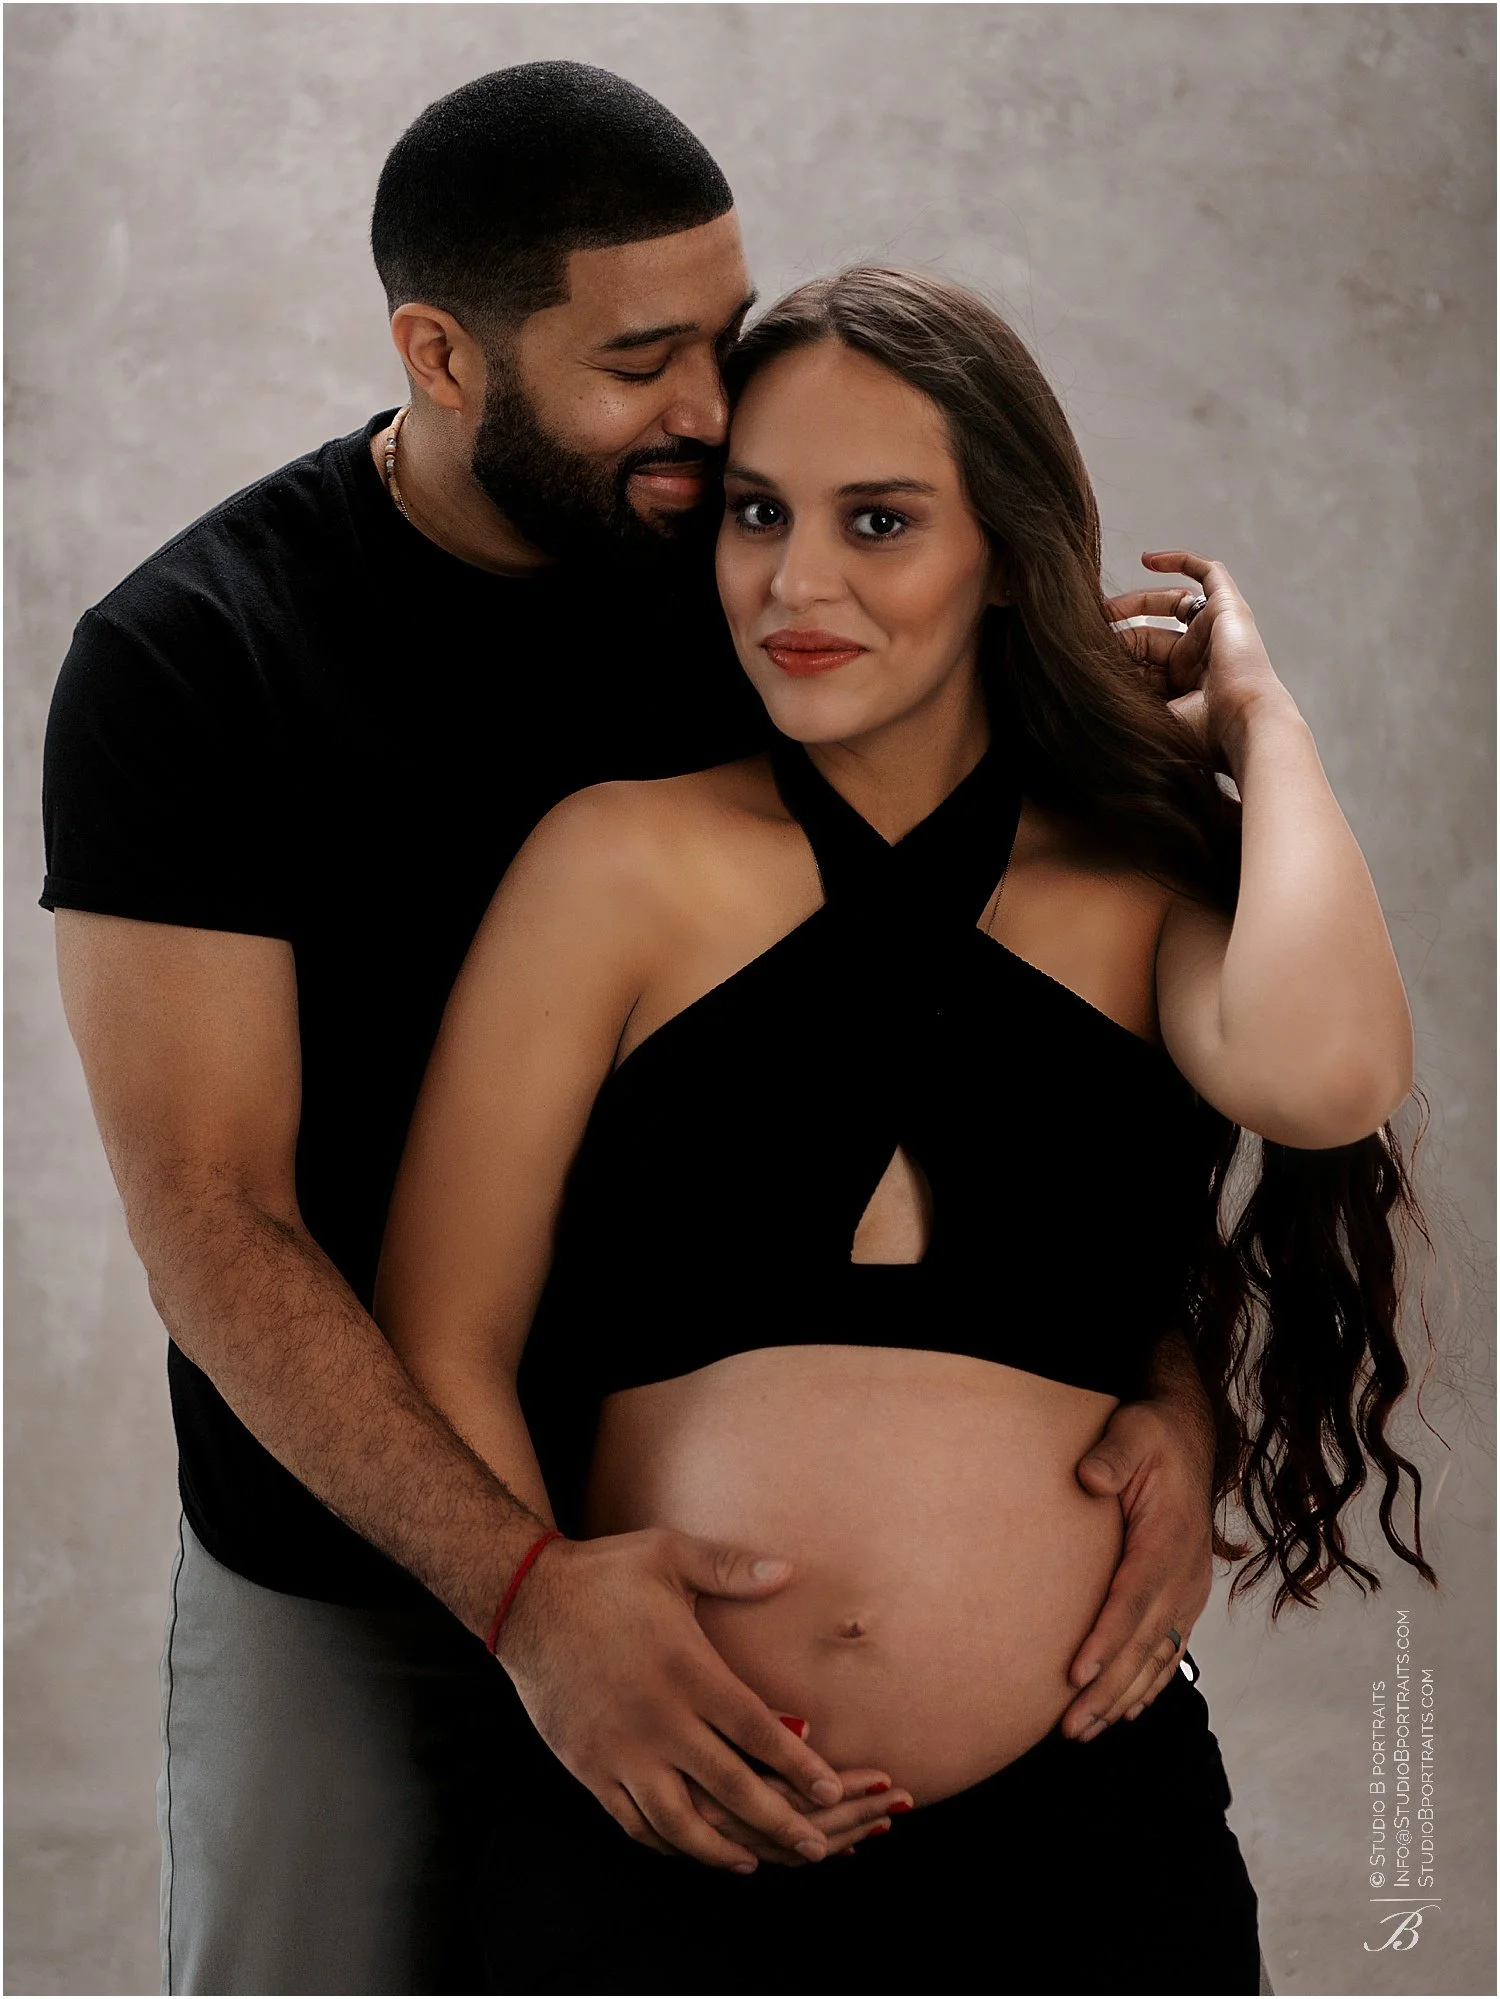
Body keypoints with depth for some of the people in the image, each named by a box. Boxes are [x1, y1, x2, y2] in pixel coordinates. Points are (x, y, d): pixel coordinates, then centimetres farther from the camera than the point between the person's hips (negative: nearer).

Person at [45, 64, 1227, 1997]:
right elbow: (214, 1213, -19)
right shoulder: (182, 663, -13)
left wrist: (1161, 1372, -18)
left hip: (746, 1549, 3)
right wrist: (520, 1582, -31)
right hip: (356, 1584, -2)